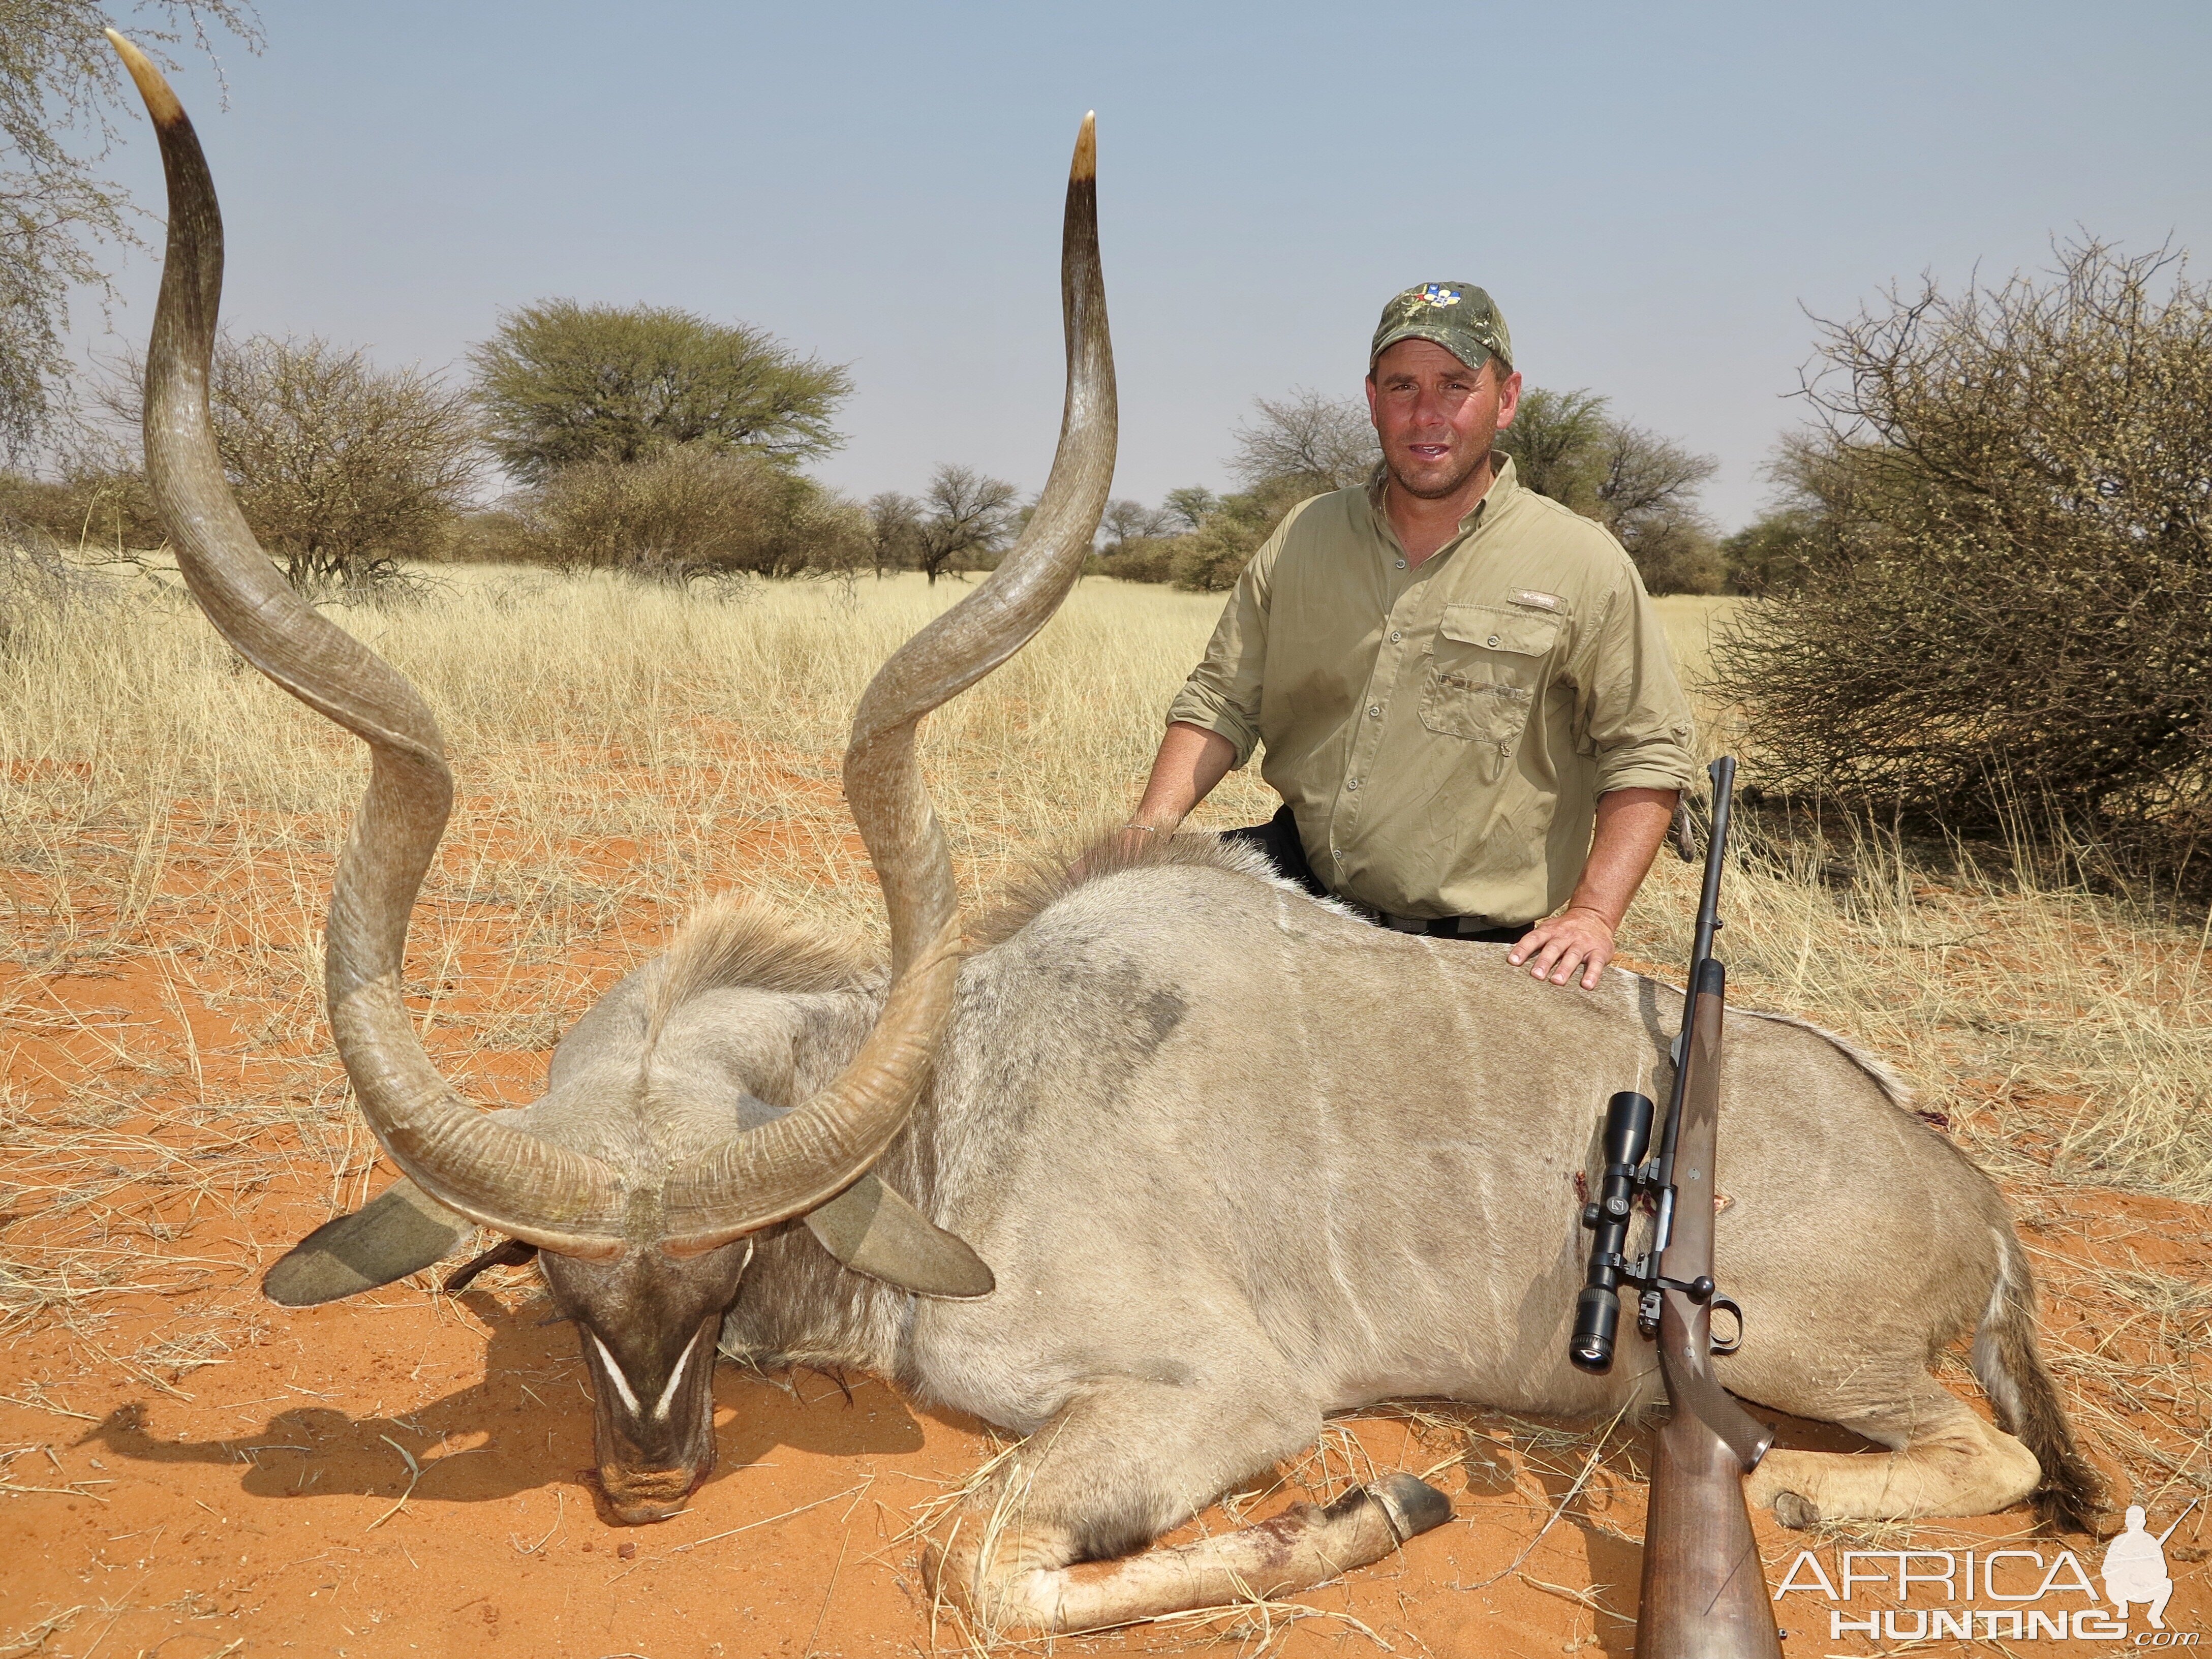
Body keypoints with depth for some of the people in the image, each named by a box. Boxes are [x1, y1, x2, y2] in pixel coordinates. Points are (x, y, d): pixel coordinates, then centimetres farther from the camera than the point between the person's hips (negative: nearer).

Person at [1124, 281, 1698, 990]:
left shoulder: (1584, 565, -3)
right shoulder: (1301, 538, 8)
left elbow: (1646, 755, -2)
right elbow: (1222, 700, 9)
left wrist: (1591, 915, -13)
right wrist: (1151, 826, -7)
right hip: (1300, 882, 3)